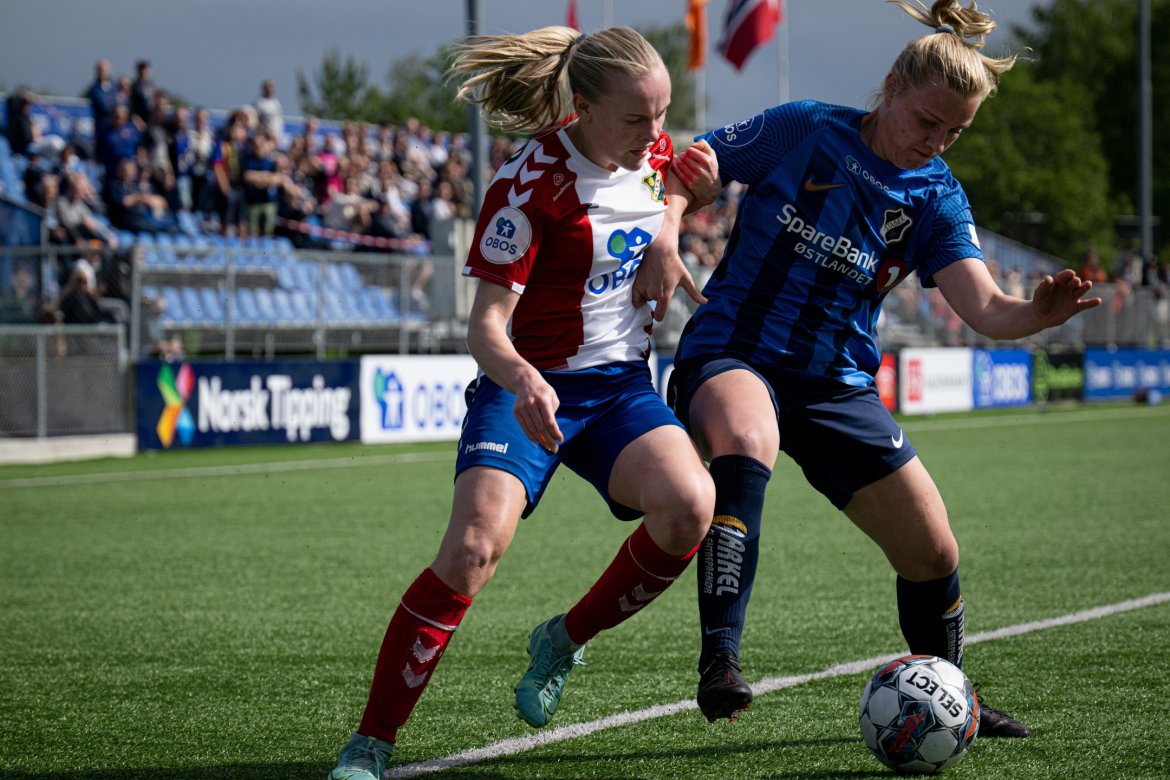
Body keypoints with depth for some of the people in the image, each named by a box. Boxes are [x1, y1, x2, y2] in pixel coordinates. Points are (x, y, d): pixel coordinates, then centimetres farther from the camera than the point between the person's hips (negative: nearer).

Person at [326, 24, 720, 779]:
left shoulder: (651, 150, 1)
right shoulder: (530, 185, -18)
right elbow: (486, 326, -20)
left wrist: (697, 185, 2)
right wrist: (523, 380, -42)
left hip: (620, 383, 5)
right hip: (527, 387, -5)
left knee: (689, 505, -24)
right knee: (476, 543, -27)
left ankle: (565, 640, 4)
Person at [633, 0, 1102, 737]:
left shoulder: (939, 198, 1)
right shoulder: (801, 130, -8)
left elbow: (984, 308, -12)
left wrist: (1037, 315, -34)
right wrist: (665, 239, -19)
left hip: (836, 385, 4)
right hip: (731, 354, -4)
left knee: (933, 550, 2)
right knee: (747, 439, -40)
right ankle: (720, 657, -40)